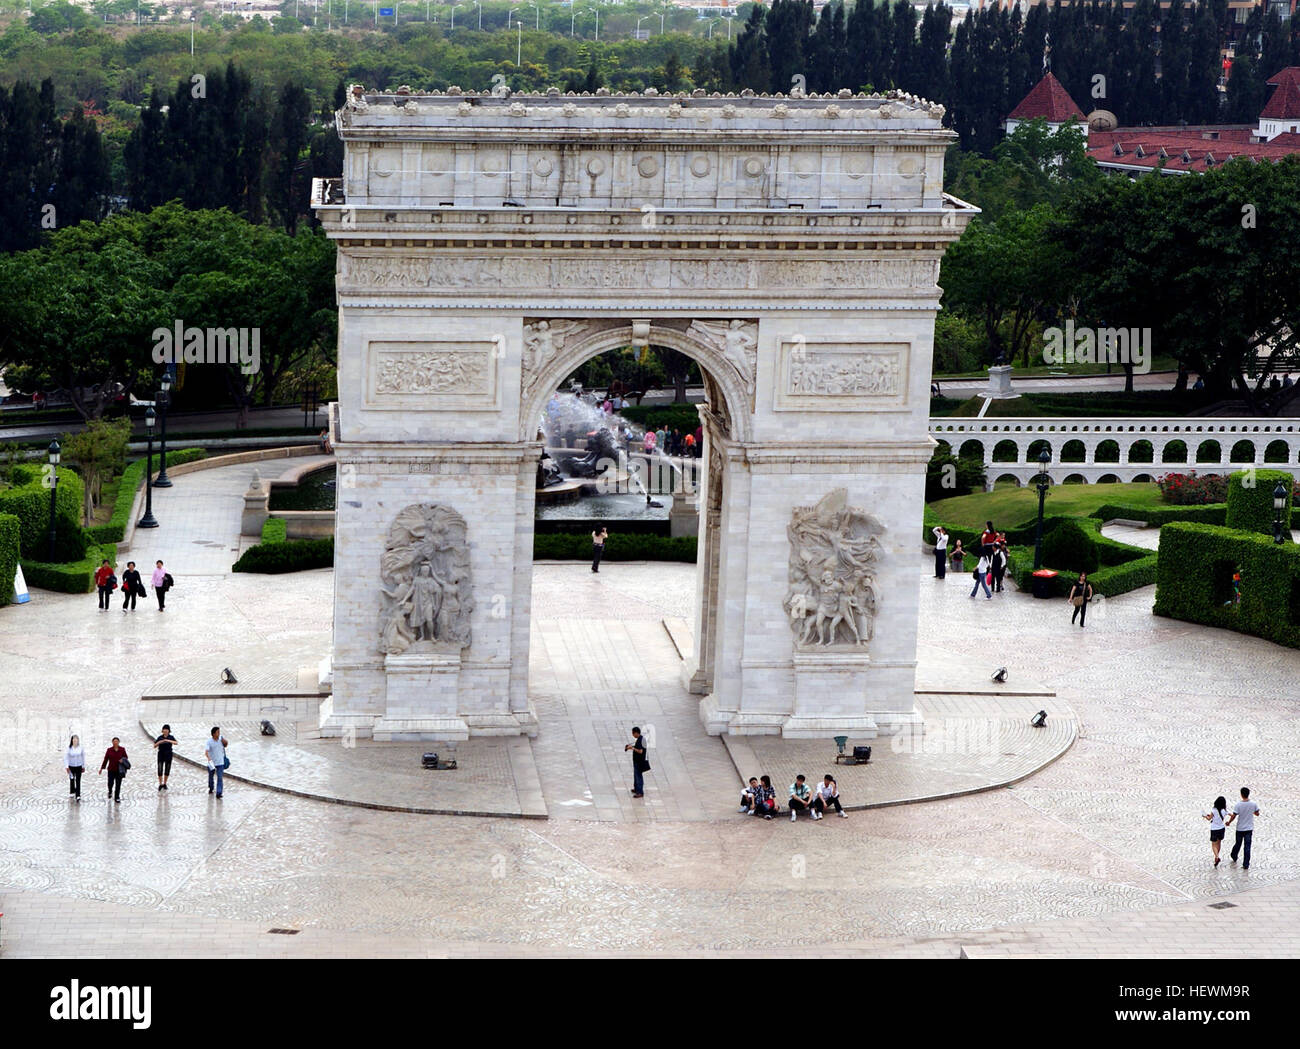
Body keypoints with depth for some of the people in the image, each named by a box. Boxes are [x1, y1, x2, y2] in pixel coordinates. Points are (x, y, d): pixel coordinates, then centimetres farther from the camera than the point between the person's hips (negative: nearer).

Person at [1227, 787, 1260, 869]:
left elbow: (1233, 816, -14)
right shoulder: (1253, 804, -10)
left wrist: (1229, 822, 5)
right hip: (1249, 828, 1)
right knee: (1247, 847, 4)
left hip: (1240, 829, -1)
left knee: (1238, 844, 21)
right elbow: (1257, 814, 5)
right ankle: (1246, 865, 3)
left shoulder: (1238, 805, -18)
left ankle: (1233, 857, 45)